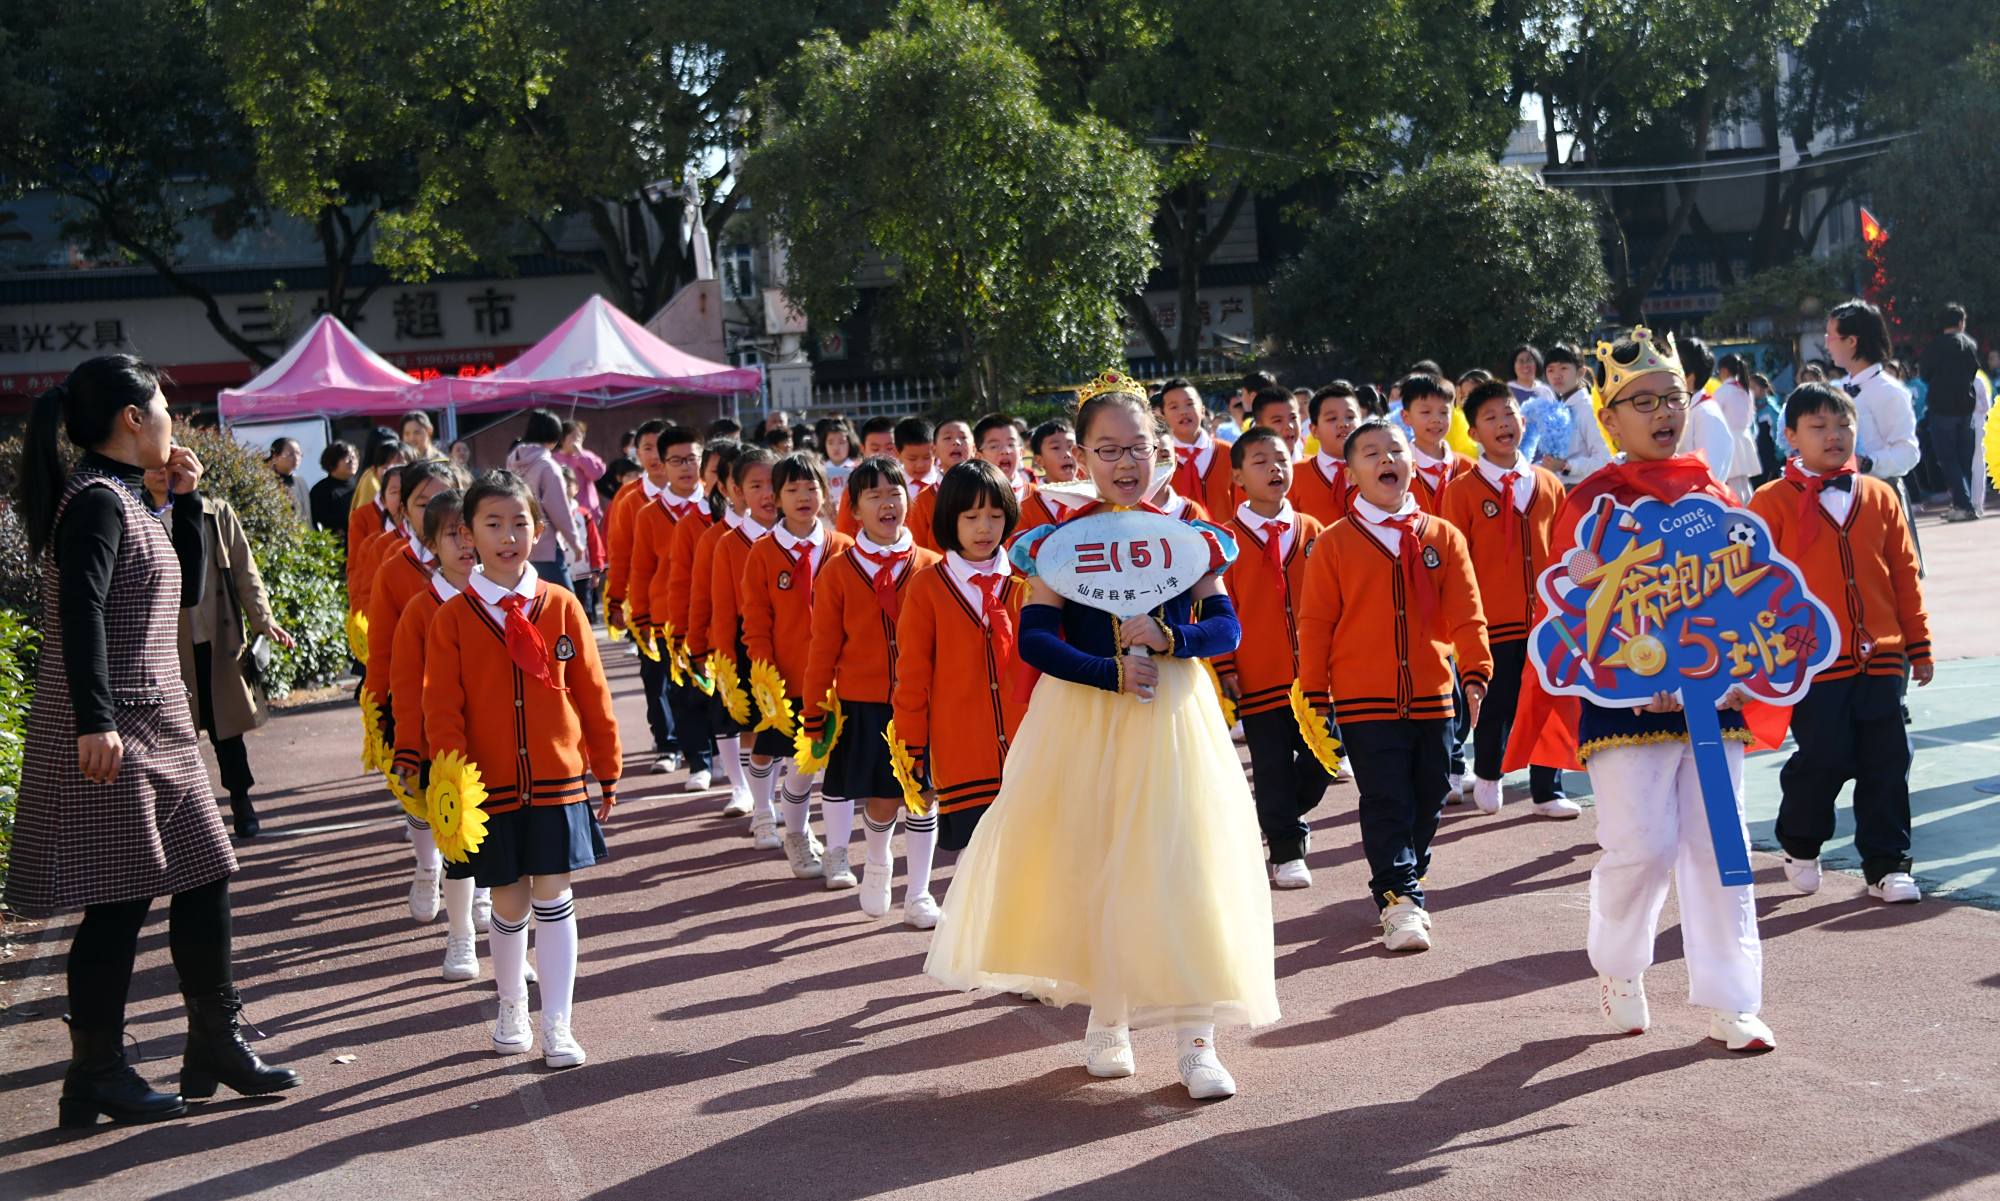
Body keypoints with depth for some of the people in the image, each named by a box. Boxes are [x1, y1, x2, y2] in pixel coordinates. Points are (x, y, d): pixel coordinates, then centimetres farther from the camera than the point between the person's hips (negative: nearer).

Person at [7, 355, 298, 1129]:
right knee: (119, 901, -3)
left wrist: (186, 499, 11)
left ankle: (216, 1046, 21)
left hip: (154, 729, 10)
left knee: (202, 880, 12)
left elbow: (188, 589, 21)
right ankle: (96, 1075, 7)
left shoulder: (124, 499, 15)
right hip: (110, 736, -10)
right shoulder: (97, 500, -13)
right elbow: (79, 613, -23)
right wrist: (95, 721, -30)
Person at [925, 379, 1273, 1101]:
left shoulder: (1189, 535, 2)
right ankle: (1106, 1018, 25)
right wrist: (1112, 672, -19)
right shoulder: (1059, 540, -2)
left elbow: (1226, 627, 0)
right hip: (1083, 717, 0)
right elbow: (1034, 638, -9)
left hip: (1173, 715, 0)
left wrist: (1169, 638, -19)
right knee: (1091, 865, 6)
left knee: (1182, 865, -4)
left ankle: (1196, 1037, 1)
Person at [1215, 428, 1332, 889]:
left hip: (1312, 674, 3)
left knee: (1321, 757, 7)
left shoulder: (1311, 531, 6)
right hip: (1258, 677, -3)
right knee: (1272, 767, 2)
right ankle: (1286, 852, 14)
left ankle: (1278, 817, 32)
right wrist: (1225, 669, -7)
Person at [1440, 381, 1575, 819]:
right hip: (1493, 619, -3)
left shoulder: (1548, 485, 8)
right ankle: (1487, 777, 29)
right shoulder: (1462, 490, -3)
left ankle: (1547, 791, 16)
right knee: (1496, 707, 4)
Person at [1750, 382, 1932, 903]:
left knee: (1887, 764, 5)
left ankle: (1887, 865, 16)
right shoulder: (1773, 503, -3)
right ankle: (1799, 846, 24)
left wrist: (1918, 645, 11)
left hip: (1879, 659, 4)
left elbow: (1905, 575, 12)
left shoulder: (1879, 498, 8)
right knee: (1823, 761, -1)